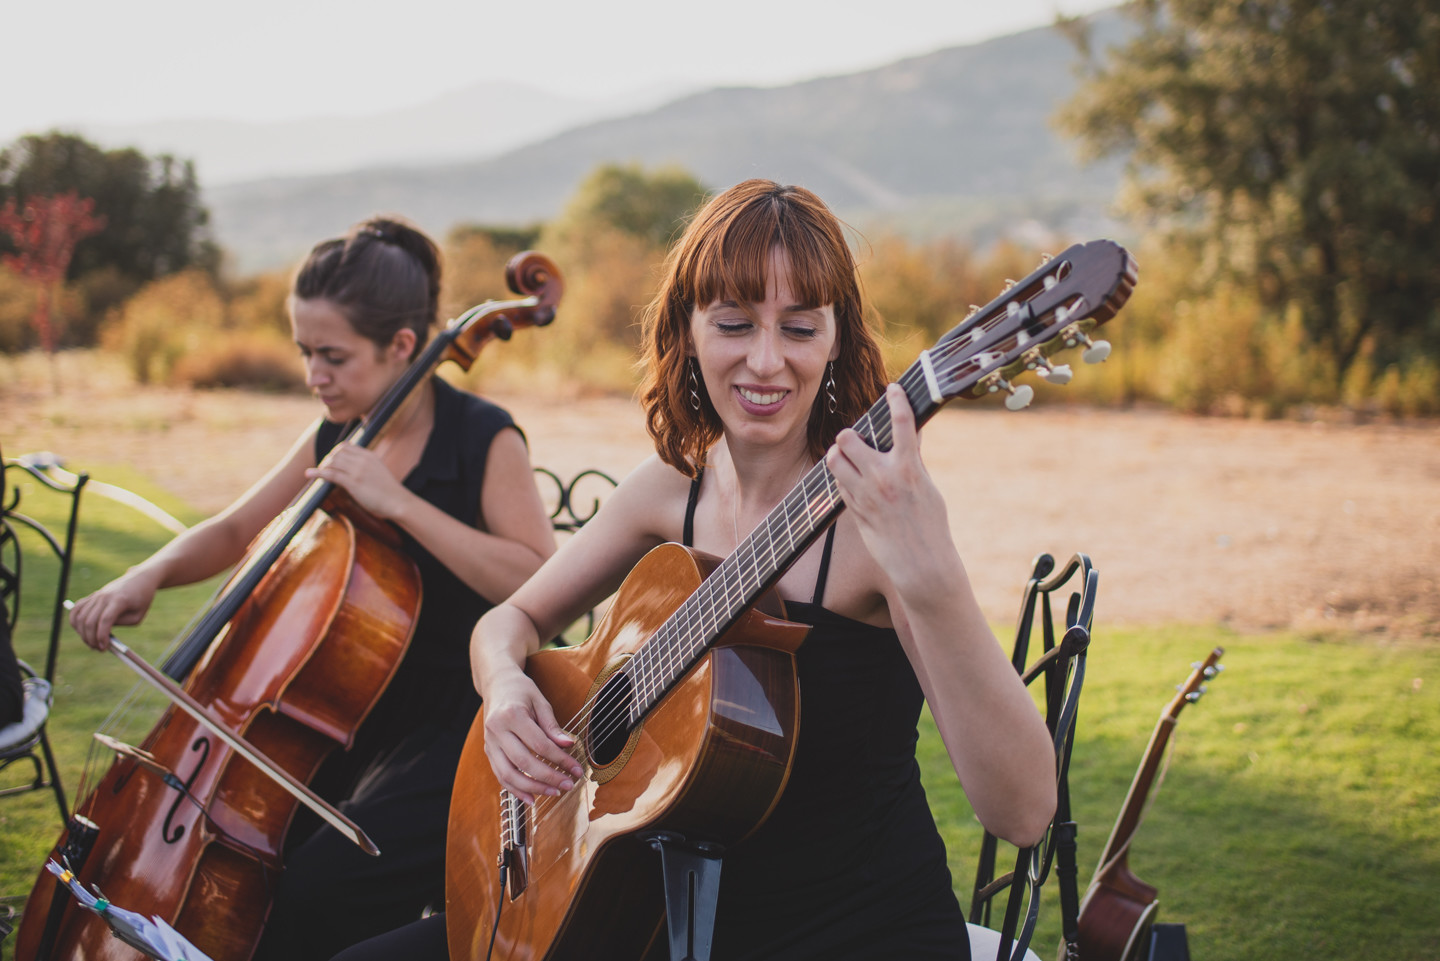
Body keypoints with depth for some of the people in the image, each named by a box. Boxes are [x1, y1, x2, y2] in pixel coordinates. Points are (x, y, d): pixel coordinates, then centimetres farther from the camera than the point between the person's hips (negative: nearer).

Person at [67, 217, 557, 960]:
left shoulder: (483, 439, -11)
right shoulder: (333, 441, 7)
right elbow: (236, 532, 19)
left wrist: (399, 502, -26)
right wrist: (150, 574, -2)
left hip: (461, 736, -7)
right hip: (355, 718, 7)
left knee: (308, 894, -24)